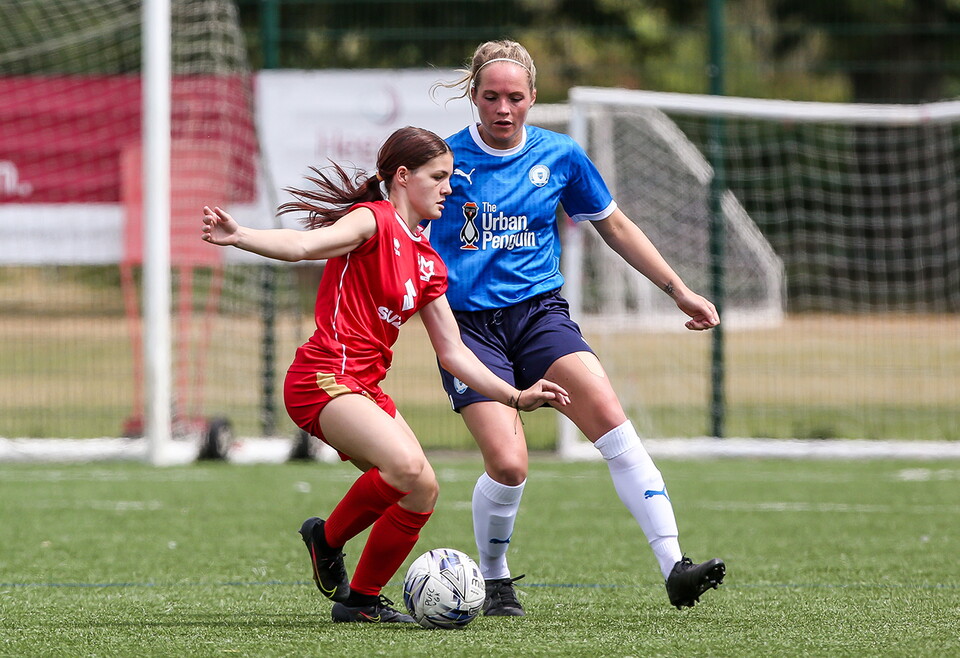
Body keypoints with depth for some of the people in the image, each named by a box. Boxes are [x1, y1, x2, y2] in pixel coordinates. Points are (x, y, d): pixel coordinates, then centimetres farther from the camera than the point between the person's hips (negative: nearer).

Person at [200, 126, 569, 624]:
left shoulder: (428, 263, 19)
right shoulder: (375, 221, -6)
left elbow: (453, 353, 21)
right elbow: (305, 244, -24)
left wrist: (516, 397, 15)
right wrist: (239, 238, -43)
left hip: (364, 389, 9)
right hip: (323, 377, -9)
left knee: (422, 491, 1)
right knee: (406, 466, -28)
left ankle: (362, 599, 15)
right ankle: (328, 537, -4)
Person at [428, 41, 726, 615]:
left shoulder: (560, 156, 6)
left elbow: (614, 225, 19)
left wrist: (678, 290, 18)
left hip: (539, 311, 2)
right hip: (468, 325, -2)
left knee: (610, 417, -23)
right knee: (508, 464, -19)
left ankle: (674, 568, -26)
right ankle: (495, 580, 9)